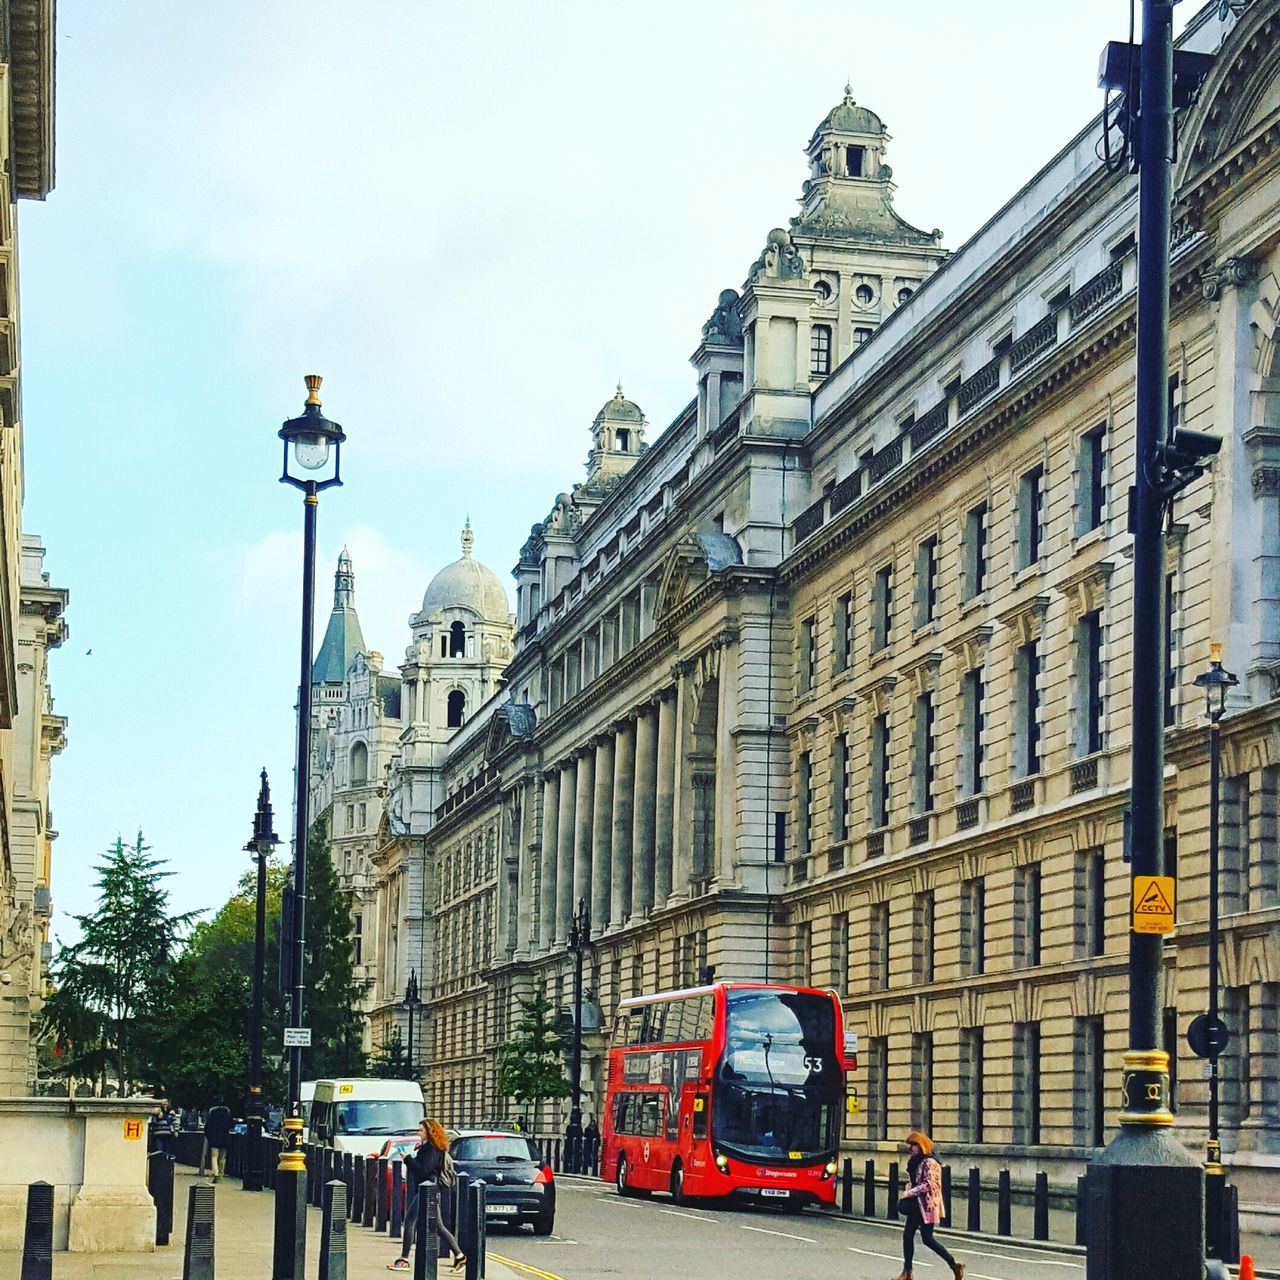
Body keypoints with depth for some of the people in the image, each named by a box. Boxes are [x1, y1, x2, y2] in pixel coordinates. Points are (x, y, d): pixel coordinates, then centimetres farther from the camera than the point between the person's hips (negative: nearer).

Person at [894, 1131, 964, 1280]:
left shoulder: (929, 1162, -16)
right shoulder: (915, 1162, 12)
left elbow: (928, 1184, -23)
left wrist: (910, 1193, -20)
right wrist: (908, 1192, 2)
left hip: (927, 1205, -9)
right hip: (916, 1205, 9)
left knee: (927, 1238, -9)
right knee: (907, 1235, 7)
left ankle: (954, 1265, 0)